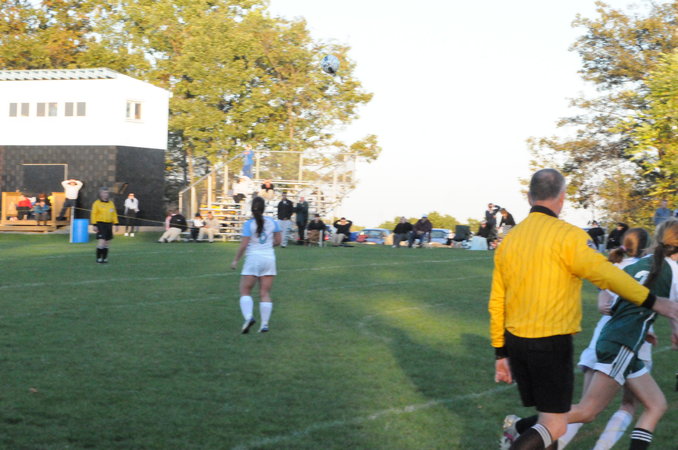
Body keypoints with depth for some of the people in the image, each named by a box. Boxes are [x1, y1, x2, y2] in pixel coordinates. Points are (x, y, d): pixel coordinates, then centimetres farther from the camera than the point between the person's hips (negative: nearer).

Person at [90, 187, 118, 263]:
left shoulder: (111, 203, 13)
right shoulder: (97, 203, -4)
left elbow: (114, 214, 17)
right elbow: (93, 214, -7)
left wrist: (116, 224, 9)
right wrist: (94, 225, -14)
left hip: (109, 225, 6)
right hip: (100, 224, -6)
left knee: (107, 242, 8)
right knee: (101, 241, -15)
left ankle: (105, 258, 17)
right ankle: (99, 258, -6)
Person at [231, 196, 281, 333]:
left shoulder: (249, 224, -8)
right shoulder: (272, 222, 3)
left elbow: (243, 245, -11)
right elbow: (278, 241, 9)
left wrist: (235, 260, -2)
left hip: (253, 259, -4)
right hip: (269, 258, 4)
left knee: (245, 291, 4)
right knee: (265, 293, 6)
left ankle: (248, 317, -18)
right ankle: (264, 324, 1)